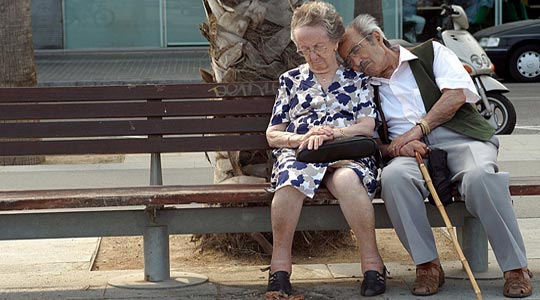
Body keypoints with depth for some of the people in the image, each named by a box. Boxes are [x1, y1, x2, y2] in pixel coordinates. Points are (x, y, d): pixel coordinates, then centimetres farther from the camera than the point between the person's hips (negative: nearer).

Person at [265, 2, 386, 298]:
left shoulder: (356, 78, 17)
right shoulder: (291, 80, 22)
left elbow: (367, 126, 7)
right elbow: (273, 134, 17)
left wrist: (333, 132, -11)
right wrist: (304, 138, -5)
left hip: (347, 152, -1)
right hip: (298, 152, 1)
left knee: (347, 179, -39)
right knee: (290, 180, -37)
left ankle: (372, 261, -32)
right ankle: (280, 265, -30)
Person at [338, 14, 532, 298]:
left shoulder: (431, 52, 13)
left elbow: (457, 93, -2)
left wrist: (419, 129, -10)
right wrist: (394, 149, -10)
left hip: (462, 139, -2)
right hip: (412, 153, 2)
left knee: (480, 176, -36)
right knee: (393, 176, -35)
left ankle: (515, 267, -27)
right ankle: (427, 265, -26)